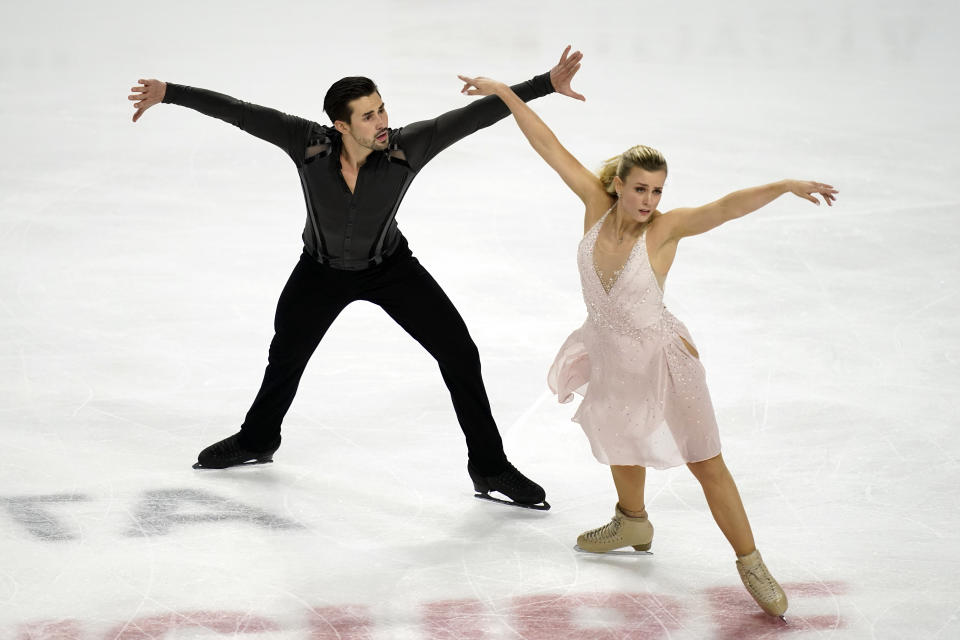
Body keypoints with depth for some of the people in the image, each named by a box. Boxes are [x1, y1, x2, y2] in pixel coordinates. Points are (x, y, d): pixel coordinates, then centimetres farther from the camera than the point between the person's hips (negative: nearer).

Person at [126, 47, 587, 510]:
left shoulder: (405, 148, -33)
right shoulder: (310, 143, -33)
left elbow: (475, 116, -38)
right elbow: (239, 112, -30)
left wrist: (546, 84, -45)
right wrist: (169, 93, -32)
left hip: (390, 267, -1)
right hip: (321, 271, 1)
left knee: (459, 354, -8)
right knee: (286, 356, 21)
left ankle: (489, 468, 8)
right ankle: (256, 441, 50)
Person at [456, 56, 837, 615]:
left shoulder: (664, 229, -25)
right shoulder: (598, 205, -15)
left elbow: (725, 208, -39)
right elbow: (549, 146, -12)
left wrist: (785, 186, -53)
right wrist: (504, 93, -10)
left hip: (659, 355, -5)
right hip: (609, 355, 5)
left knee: (707, 463, 0)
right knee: (623, 445, 29)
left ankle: (752, 564, 10)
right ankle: (633, 524, 55)